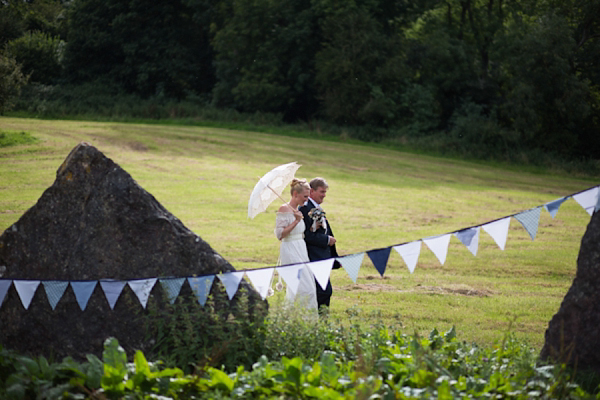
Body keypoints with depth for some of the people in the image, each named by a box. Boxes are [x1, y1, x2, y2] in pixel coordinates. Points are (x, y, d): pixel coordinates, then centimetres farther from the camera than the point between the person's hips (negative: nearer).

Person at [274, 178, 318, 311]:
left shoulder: (298, 210, 13)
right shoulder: (284, 209, -11)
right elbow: (280, 234, -18)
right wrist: (296, 221, -22)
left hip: (301, 250, 9)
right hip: (290, 251, -9)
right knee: (304, 287, -13)